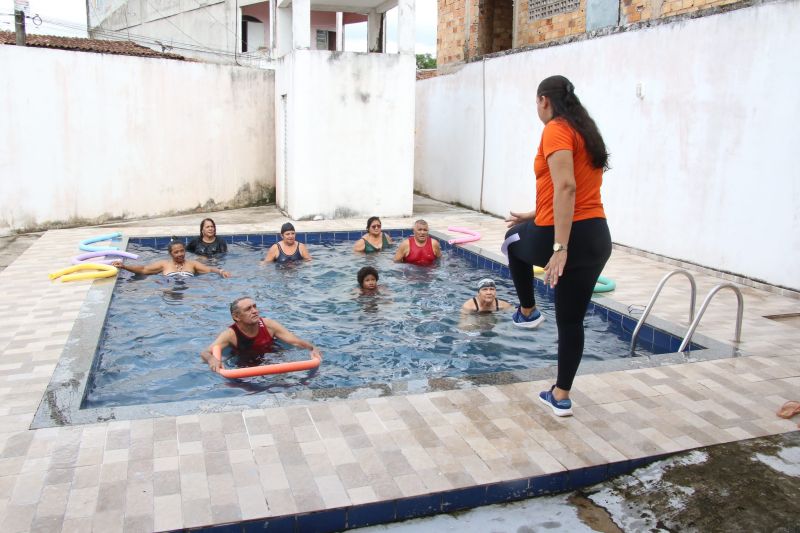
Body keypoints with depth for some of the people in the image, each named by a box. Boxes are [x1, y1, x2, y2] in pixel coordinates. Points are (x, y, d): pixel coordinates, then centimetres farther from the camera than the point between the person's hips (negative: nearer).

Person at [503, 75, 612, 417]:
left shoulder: (556, 130, -10)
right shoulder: (586, 132, 18)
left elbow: (565, 187, -23)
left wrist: (559, 246, -27)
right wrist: (536, 216, 32)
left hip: (560, 238, -7)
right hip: (597, 236, 7)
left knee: (515, 240, 29)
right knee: (571, 320, 15)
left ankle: (528, 311, 37)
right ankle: (561, 396, 24)